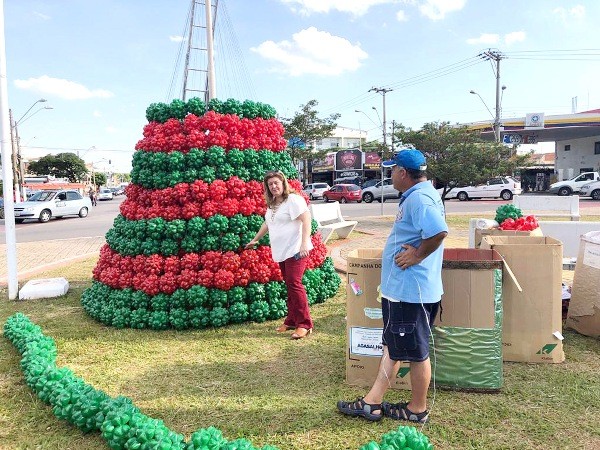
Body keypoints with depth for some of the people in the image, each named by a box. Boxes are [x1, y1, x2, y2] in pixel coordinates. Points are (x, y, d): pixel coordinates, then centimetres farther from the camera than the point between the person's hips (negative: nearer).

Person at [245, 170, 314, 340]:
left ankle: (304, 324, -5)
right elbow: (267, 223, 30)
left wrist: (305, 242, -27)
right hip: (281, 252, 8)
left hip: (295, 250, -8)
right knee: (289, 285, 11)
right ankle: (291, 321, 19)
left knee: (294, 284, -11)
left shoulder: (293, 199, -10)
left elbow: (306, 219, -18)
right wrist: (255, 240, 39)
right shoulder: (272, 204, 17)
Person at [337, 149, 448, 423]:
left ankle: (417, 410, 24)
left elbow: (439, 231, -37)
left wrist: (417, 256, -24)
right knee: (392, 345, 16)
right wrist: (412, 250, 8)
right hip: (399, 288, 11)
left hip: (411, 290, -11)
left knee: (416, 352, 6)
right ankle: (372, 403, 27)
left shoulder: (419, 198, -21)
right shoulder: (417, 195, 13)